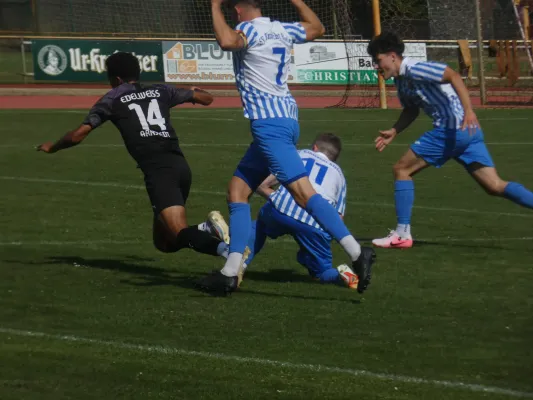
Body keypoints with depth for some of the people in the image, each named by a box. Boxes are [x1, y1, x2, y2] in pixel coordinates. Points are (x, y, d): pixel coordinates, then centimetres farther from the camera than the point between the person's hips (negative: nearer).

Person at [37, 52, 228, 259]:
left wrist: (51, 147, 31)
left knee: (181, 235, -18)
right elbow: (207, 98, 31)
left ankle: (223, 247, -46)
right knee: (165, 242, 14)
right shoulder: (161, 91, 22)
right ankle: (208, 230, -13)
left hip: (157, 170, -5)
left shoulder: (112, 99, 12)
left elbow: (78, 135, 11)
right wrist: (195, 93, 56)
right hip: (181, 165, 5)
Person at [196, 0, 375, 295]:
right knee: (238, 189, 13)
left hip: (268, 123, -10)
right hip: (285, 119, 10)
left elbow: (226, 41, -31)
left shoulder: (250, 29, -8)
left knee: (302, 191, -18)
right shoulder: (282, 30, 16)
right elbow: (317, 28, 34)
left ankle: (357, 254, -27)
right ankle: (230, 272, 9)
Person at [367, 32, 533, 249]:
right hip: (468, 133, 10)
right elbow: (411, 110, 35)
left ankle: (402, 234, 2)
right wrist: (393, 132, 20)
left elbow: (453, 76, -22)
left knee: (402, 169, 0)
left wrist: (468, 110, -32)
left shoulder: (414, 70, -10)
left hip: (454, 129, -10)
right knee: (495, 186, 4)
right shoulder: (401, 80, 19)